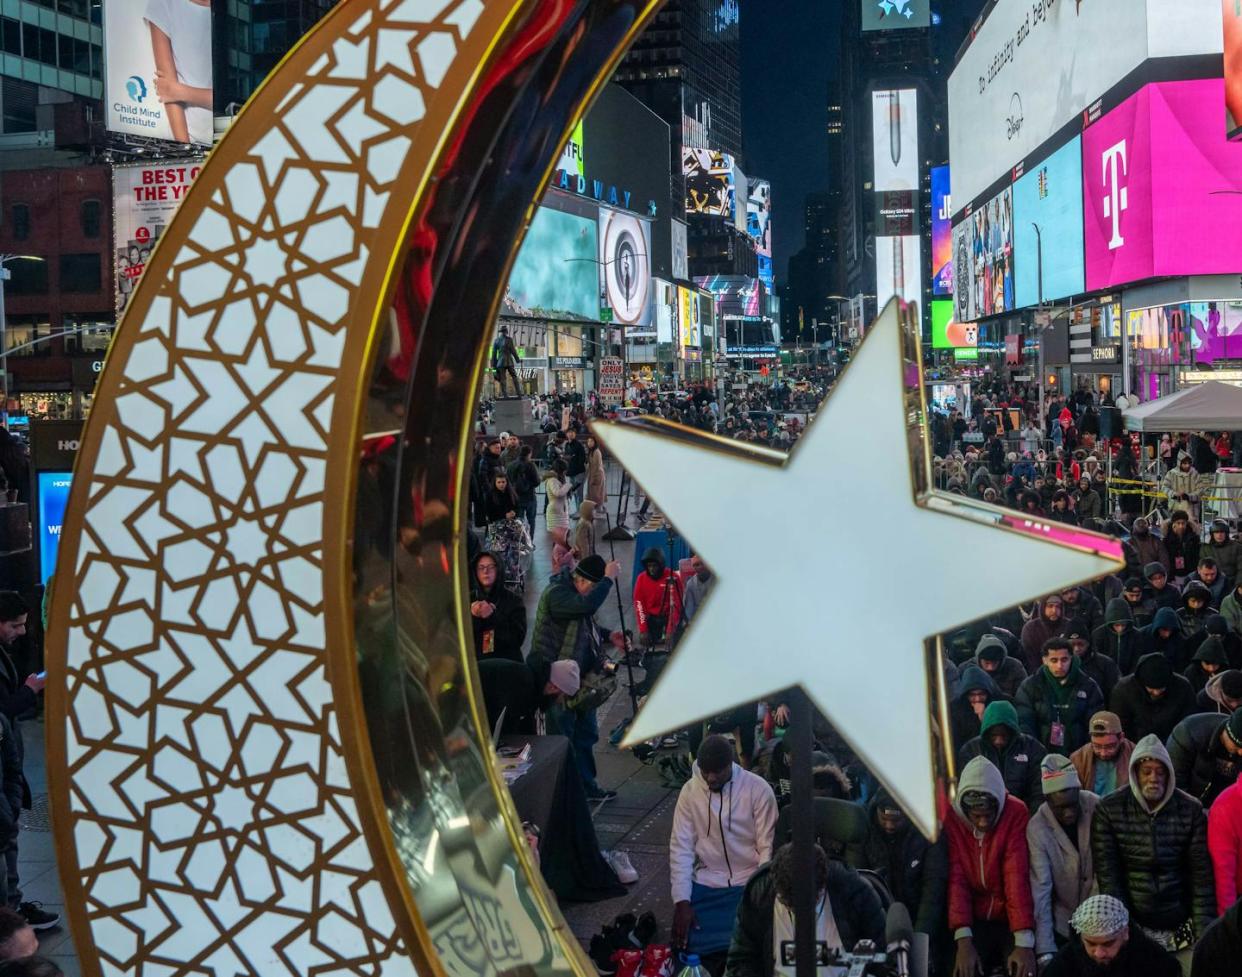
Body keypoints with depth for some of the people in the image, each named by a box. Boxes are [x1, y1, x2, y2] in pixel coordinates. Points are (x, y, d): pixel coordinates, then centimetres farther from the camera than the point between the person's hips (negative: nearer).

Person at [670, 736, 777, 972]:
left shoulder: (758, 789, -11)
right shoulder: (690, 790, -3)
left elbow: (768, 847, -8)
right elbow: (681, 847, -3)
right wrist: (681, 901, -13)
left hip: (749, 882, -2)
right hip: (705, 883, 2)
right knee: (689, 944, -13)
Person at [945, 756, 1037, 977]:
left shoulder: (1015, 813, -12)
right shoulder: (949, 816, -11)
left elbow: (1017, 876, -19)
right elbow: (956, 879, -15)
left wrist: (1024, 942, -28)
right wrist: (964, 940, -26)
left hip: (1009, 919, 0)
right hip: (973, 921, 0)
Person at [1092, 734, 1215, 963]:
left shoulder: (1191, 810, -3)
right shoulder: (1108, 810, -7)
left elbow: (1202, 875, -2)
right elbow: (1108, 876, -8)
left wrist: (1204, 932, -9)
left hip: (1180, 928, 1)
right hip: (1131, 928, -1)